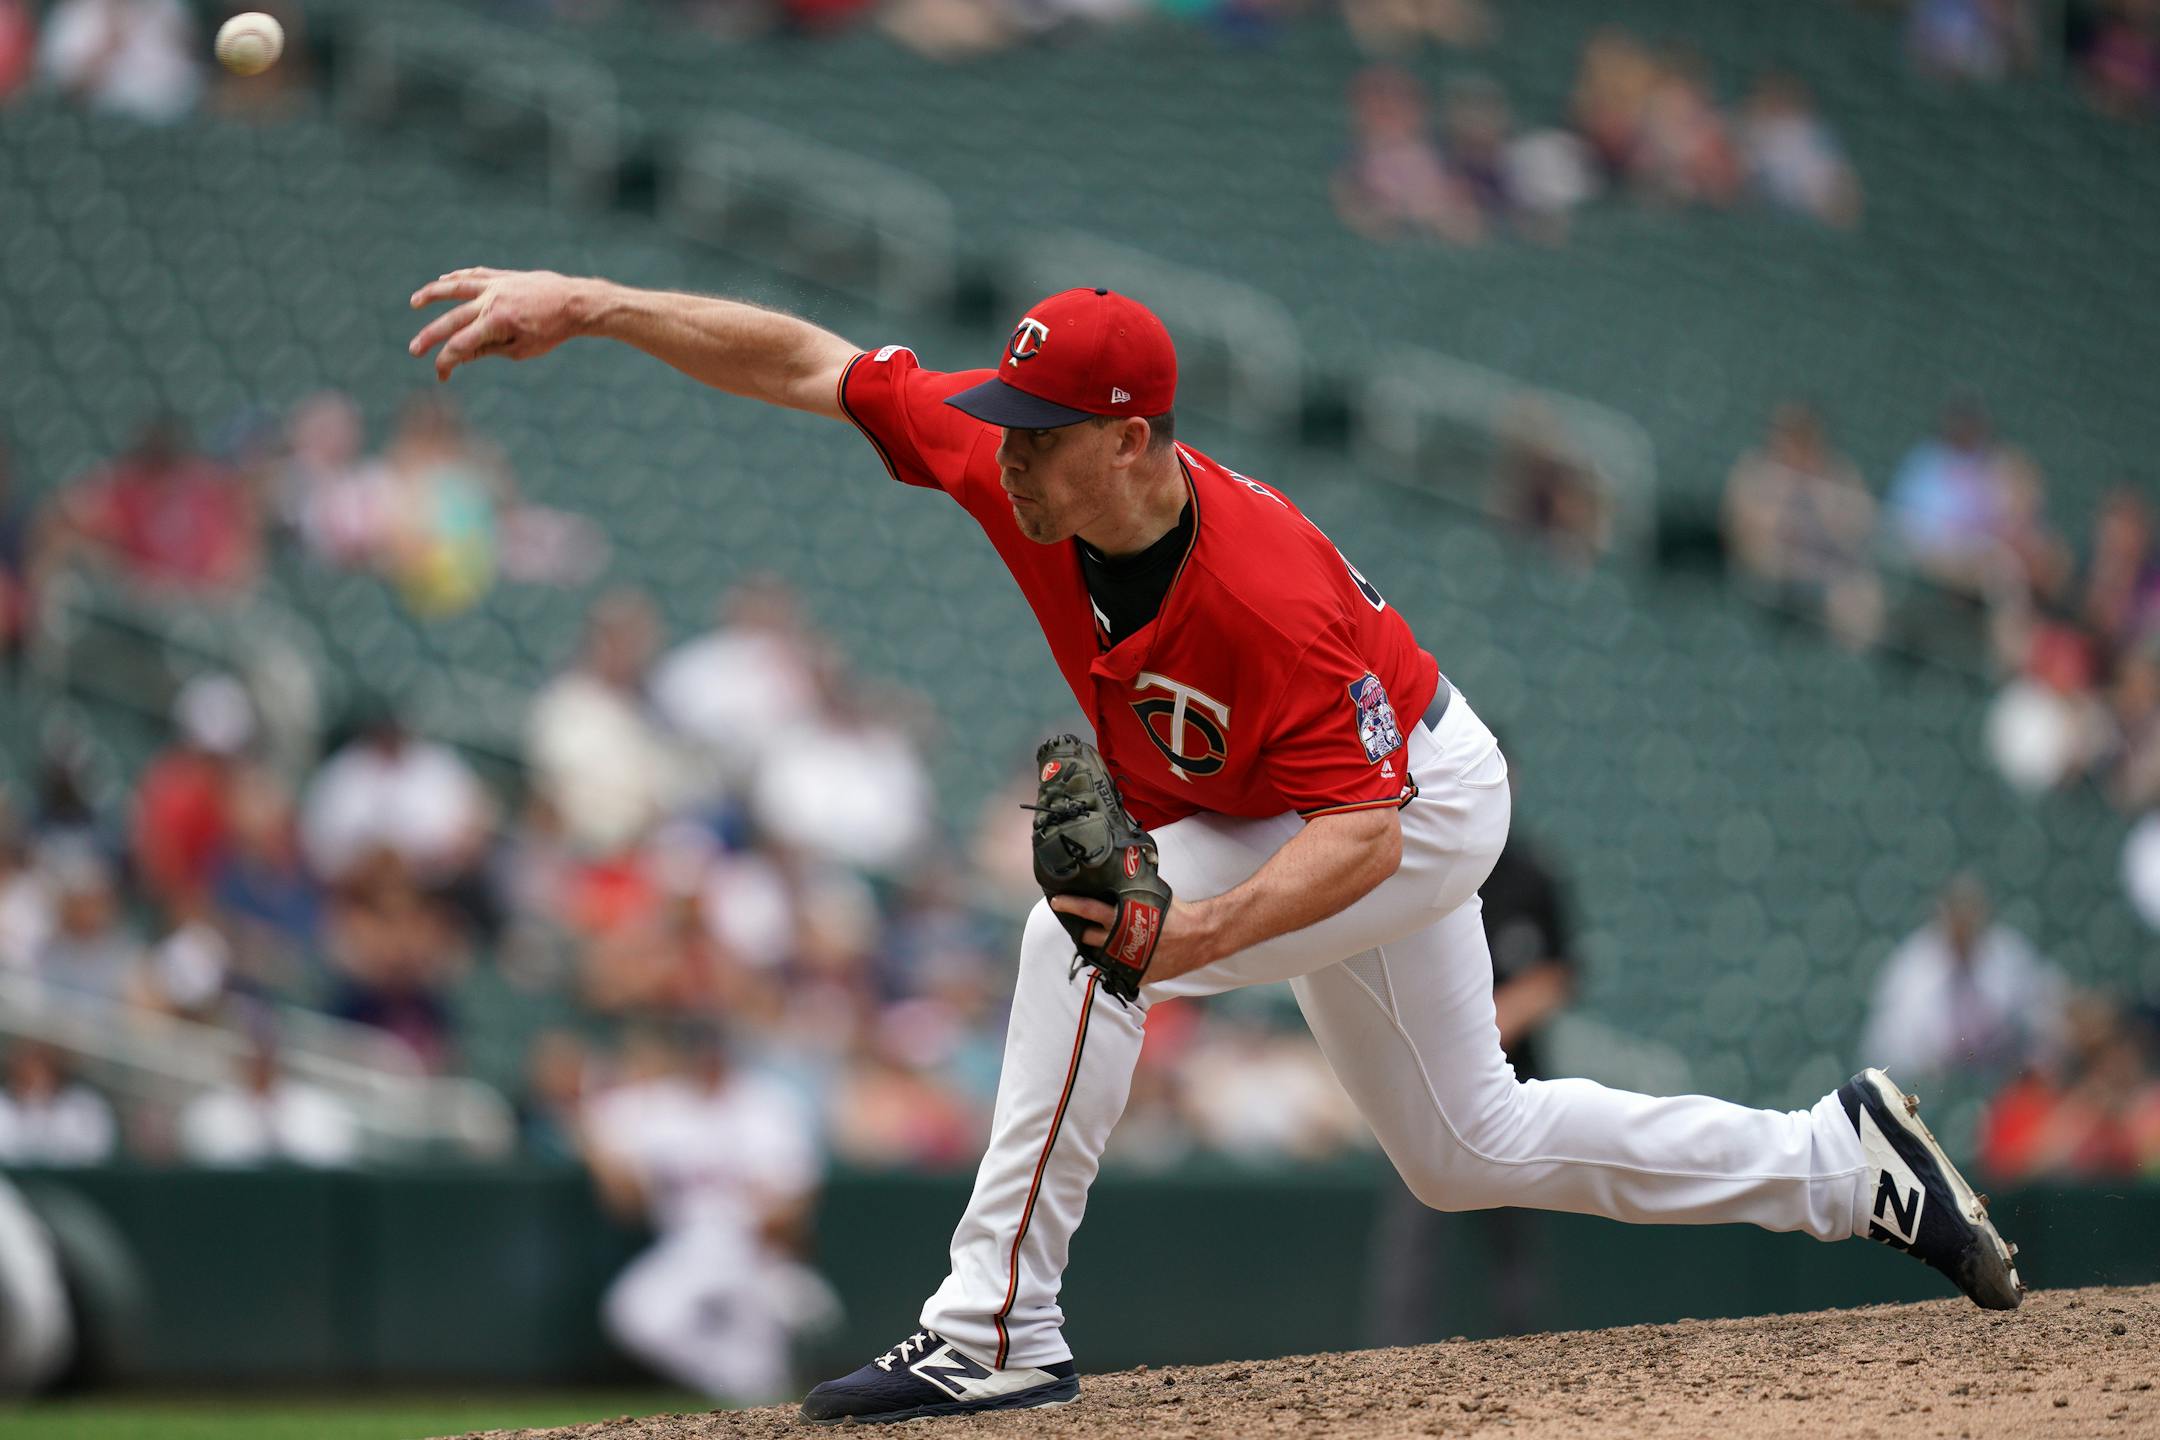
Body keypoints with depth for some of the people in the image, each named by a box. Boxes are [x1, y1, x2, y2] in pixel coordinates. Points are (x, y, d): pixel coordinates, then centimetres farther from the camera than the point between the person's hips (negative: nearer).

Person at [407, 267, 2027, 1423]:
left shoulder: (1263, 597, -38)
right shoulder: (1019, 467, -20)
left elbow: (1361, 834, -37)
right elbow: (807, 362, -15)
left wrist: (1198, 933, -52)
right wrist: (582, 303, -23)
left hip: (1418, 809, -9)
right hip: (1307, 820, 9)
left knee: (1082, 934, -27)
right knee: (1470, 1147, 19)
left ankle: (999, 1329, -24)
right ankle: (1846, 1162, 30)